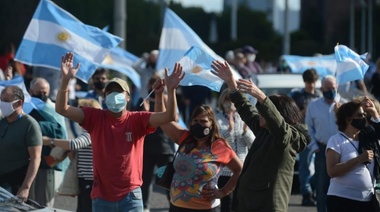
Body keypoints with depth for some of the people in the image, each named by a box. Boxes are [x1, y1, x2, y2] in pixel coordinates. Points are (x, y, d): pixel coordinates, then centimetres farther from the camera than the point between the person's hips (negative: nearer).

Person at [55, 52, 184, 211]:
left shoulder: (137, 120, -2)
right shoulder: (95, 118, 0)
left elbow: (169, 116, -14)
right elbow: (62, 109, -10)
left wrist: (171, 90, -31)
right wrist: (66, 79, -25)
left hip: (130, 196, -1)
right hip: (102, 197, 1)